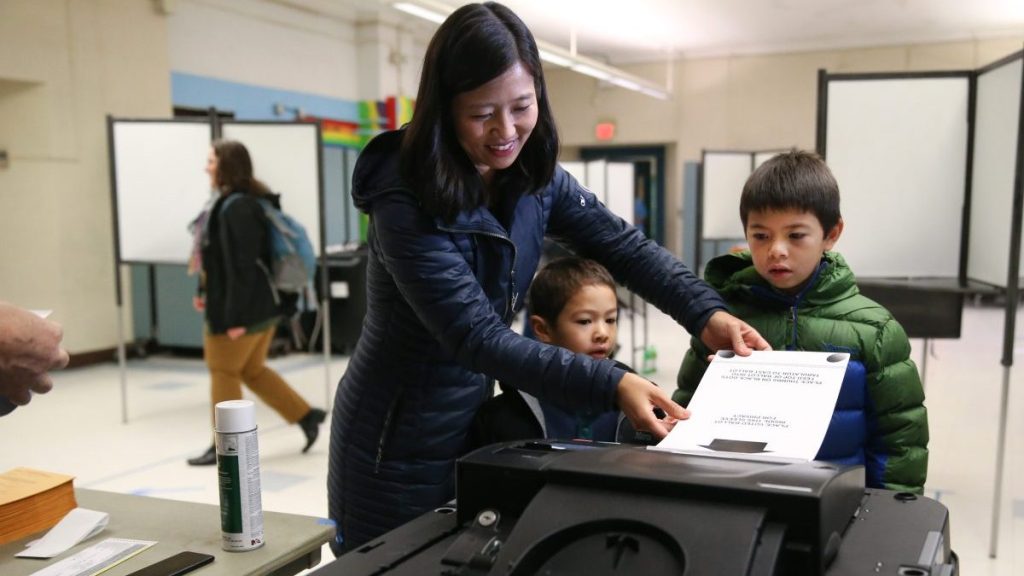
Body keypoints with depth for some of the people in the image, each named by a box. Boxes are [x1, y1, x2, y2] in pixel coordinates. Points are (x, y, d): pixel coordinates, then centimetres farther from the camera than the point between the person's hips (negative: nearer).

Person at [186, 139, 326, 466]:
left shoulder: (236, 207, -20)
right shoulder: (232, 202, 11)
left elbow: (241, 265, -24)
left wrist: (235, 317, -22)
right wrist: (205, 292, 21)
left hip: (243, 308, -10)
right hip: (259, 304, 10)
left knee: (224, 372, 4)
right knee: (253, 370, 17)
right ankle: (306, 416, 21)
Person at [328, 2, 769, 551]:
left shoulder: (533, 174, -5)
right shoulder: (407, 204, -26)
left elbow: (621, 244, -4)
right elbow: (476, 336, -30)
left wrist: (706, 313, -19)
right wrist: (610, 386, -38)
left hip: (470, 425, 6)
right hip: (397, 444, -6)